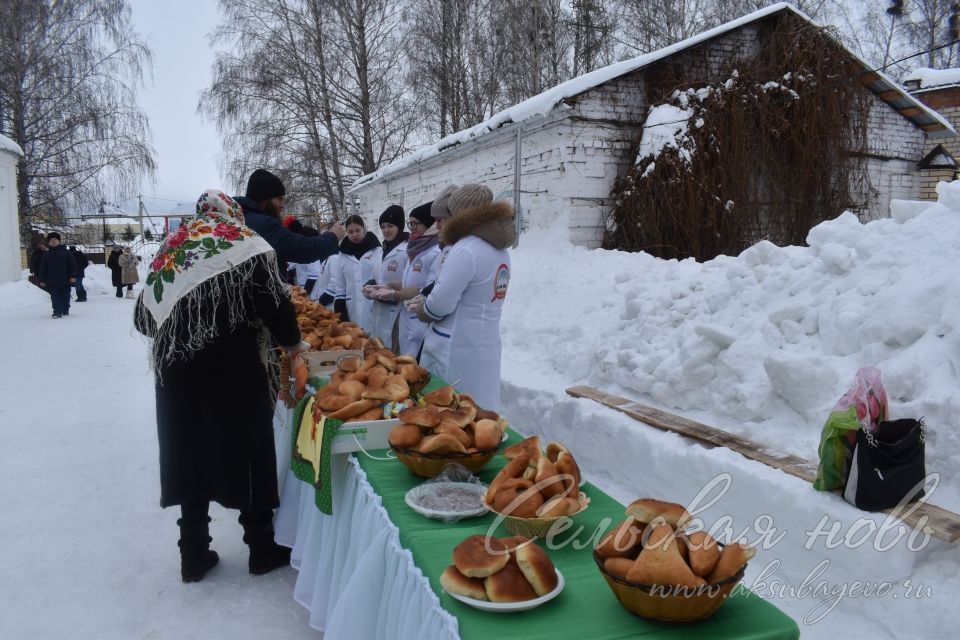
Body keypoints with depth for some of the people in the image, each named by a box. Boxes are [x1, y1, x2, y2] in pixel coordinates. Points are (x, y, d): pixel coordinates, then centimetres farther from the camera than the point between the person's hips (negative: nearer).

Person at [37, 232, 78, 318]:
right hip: (52, 282, 1)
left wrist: (73, 276, -8)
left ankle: (65, 311, 22)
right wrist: (42, 280, 5)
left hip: (65, 281, -1)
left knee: (65, 297, 8)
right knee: (55, 298, -3)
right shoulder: (46, 255, 8)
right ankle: (57, 312, -2)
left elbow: (73, 264, 1)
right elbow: (42, 268, 10)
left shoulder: (65, 252, 4)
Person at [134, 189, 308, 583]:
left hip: (177, 370, 4)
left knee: (191, 455, 13)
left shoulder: (171, 249, 11)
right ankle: (261, 550, 22)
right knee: (248, 450, 9)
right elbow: (275, 302, -9)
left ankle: (194, 557, 24)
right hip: (233, 368, -4)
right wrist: (292, 342, 8)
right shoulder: (246, 245, -2)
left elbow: (144, 318, 10)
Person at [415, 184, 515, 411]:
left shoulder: (466, 250, -18)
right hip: (486, 345, 8)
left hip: (456, 348, -8)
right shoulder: (501, 250, 10)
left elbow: (440, 304, -19)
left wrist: (422, 309, 2)